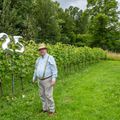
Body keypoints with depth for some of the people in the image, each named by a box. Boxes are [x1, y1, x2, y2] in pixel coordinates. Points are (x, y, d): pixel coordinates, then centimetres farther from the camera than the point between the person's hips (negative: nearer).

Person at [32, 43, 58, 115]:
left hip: (48, 80, -7)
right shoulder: (38, 59, 10)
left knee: (48, 95, -5)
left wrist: (54, 79, -25)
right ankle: (45, 109, 26)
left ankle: (52, 110, 10)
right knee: (42, 95, 12)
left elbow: (54, 69, -17)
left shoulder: (50, 58, -11)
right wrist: (34, 78, 24)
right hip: (40, 80, 7)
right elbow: (36, 69, 20)